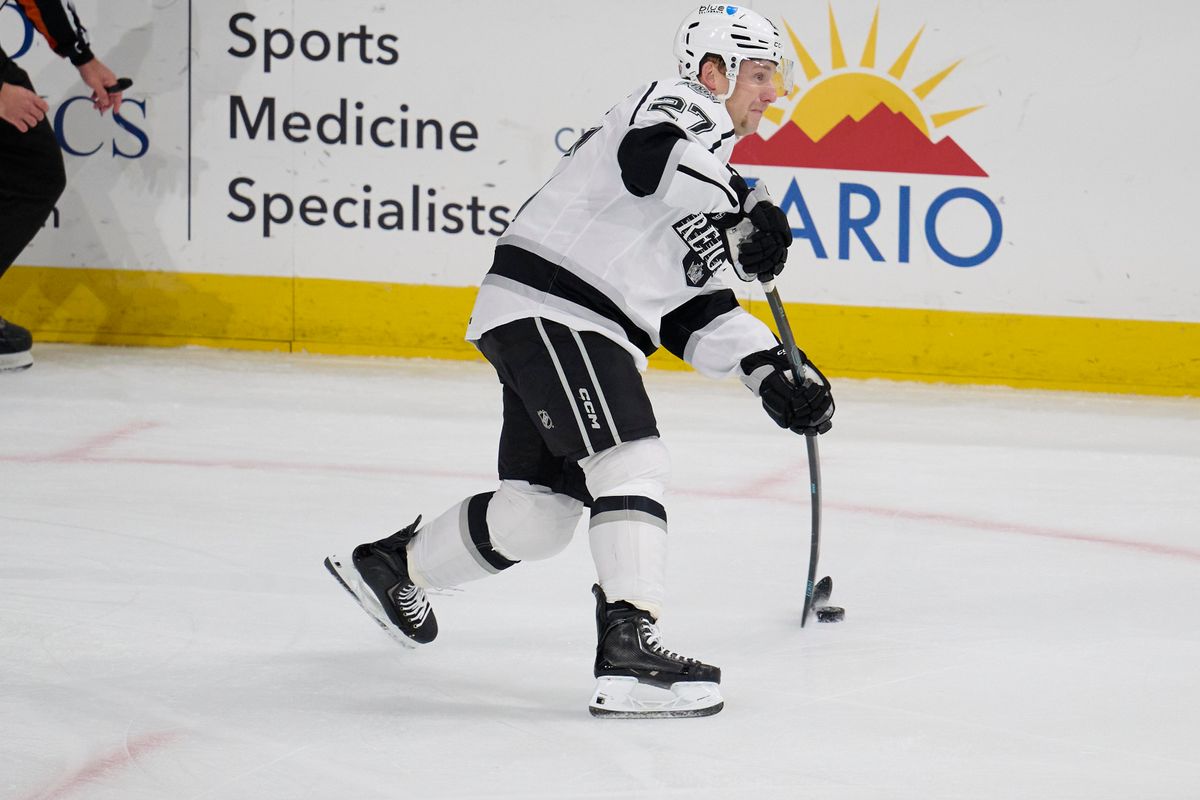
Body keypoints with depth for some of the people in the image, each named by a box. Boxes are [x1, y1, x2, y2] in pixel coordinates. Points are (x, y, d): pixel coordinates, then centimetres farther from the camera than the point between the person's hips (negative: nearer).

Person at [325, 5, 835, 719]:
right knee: (634, 463, -22)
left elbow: (697, 311, 24)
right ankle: (630, 647, -33)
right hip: (547, 305, -10)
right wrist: (748, 208, -25)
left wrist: (771, 373, 14)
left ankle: (391, 564, 33)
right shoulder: (678, 108, -3)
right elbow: (652, 157, -31)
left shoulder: (710, 163, 25)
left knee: (541, 513, 13)